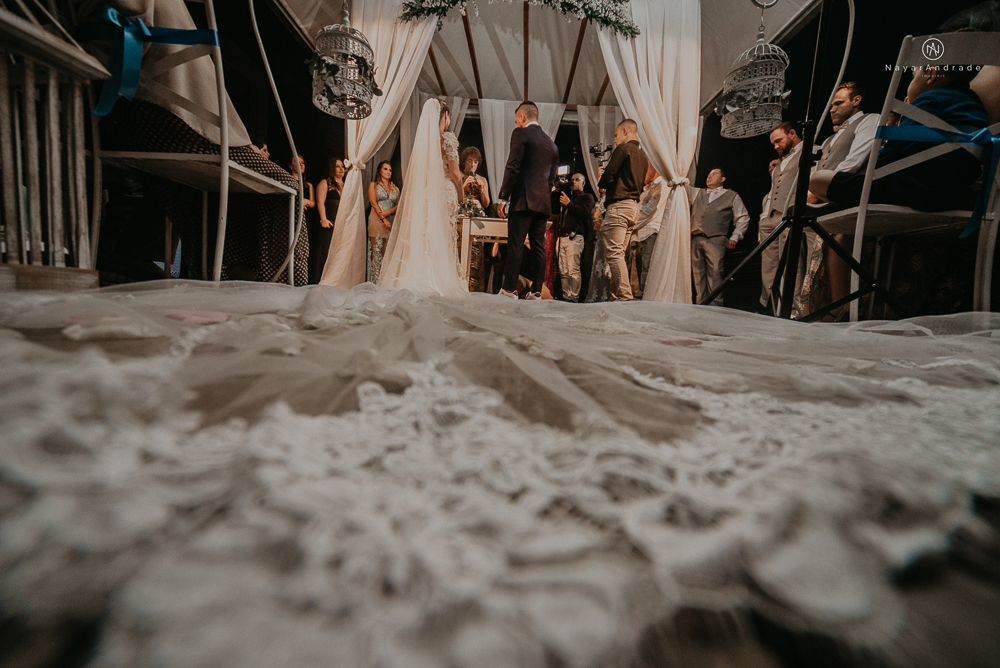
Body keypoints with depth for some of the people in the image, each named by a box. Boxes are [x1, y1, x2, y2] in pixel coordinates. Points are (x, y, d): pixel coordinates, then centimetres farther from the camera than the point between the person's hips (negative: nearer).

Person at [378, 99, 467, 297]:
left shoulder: (422, 137, 11)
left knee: (422, 235, 6)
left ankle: (419, 277, 6)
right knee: (443, 238, -3)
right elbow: (454, 173, -8)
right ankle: (441, 279, -4)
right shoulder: (447, 137, -5)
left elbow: (419, 170, 13)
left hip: (423, 192, 5)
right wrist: (460, 191, 7)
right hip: (444, 192, -5)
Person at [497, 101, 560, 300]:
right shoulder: (552, 144, 20)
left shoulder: (521, 133, 0)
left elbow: (512, 167, -10)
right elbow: (552, 178, 20)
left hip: (523, 199, -6)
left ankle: (509, 290, -7)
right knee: (538, 247, 6)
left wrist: (503, 197, -9)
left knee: (515, 246, -7)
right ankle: (536, 291, 7)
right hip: (543, 202, 7)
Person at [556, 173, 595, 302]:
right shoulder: (568, 197, 33)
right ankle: (566, 296, 2)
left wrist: (569, 203, -6)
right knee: (563, 271, 0)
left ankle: (574, 297, -14)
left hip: (575, 237, -7)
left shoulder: (587, 197, 12)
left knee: (573, 270, -15)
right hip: (563, 237, 7)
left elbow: (585, 212, -7)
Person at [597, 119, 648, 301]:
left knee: (614, 253, -13)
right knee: (618, 254, 11)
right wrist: (607, 175, 22)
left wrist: (600, 183, 12)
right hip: (634, 206, 9)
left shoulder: (623, 149, -3)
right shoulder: (643, 156, 23)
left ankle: (625, 297, -20)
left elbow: (607, 177, -12)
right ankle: (617, 295, 11)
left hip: (619, 205, -9)